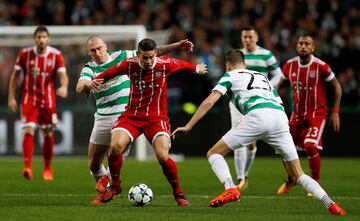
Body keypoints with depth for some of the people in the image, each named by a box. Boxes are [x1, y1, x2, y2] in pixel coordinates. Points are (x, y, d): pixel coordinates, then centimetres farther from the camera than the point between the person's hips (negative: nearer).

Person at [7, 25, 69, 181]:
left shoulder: (56, 55, -5)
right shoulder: (25, 54, -5)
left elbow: (63, 74, -14)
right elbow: (15, 75, 3)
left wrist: (64, 87, -37)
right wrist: (11, 98, -2)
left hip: (47, 100, 1)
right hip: (28, 99, -1)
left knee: (48, 134, 8)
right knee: (28, 131, -17)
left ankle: (47, 169, 24)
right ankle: (28, 167, -21)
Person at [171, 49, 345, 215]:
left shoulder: (230, 76, 22)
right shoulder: (262, 77, 37)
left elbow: (209, 102, 10)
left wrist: (188, 126, 12)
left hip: (257, 115, -5)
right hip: (280, 117, 5)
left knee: (214, 153, 8)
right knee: (297, 175, 12)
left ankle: (230, 189, -16)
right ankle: (331, 205, -4)